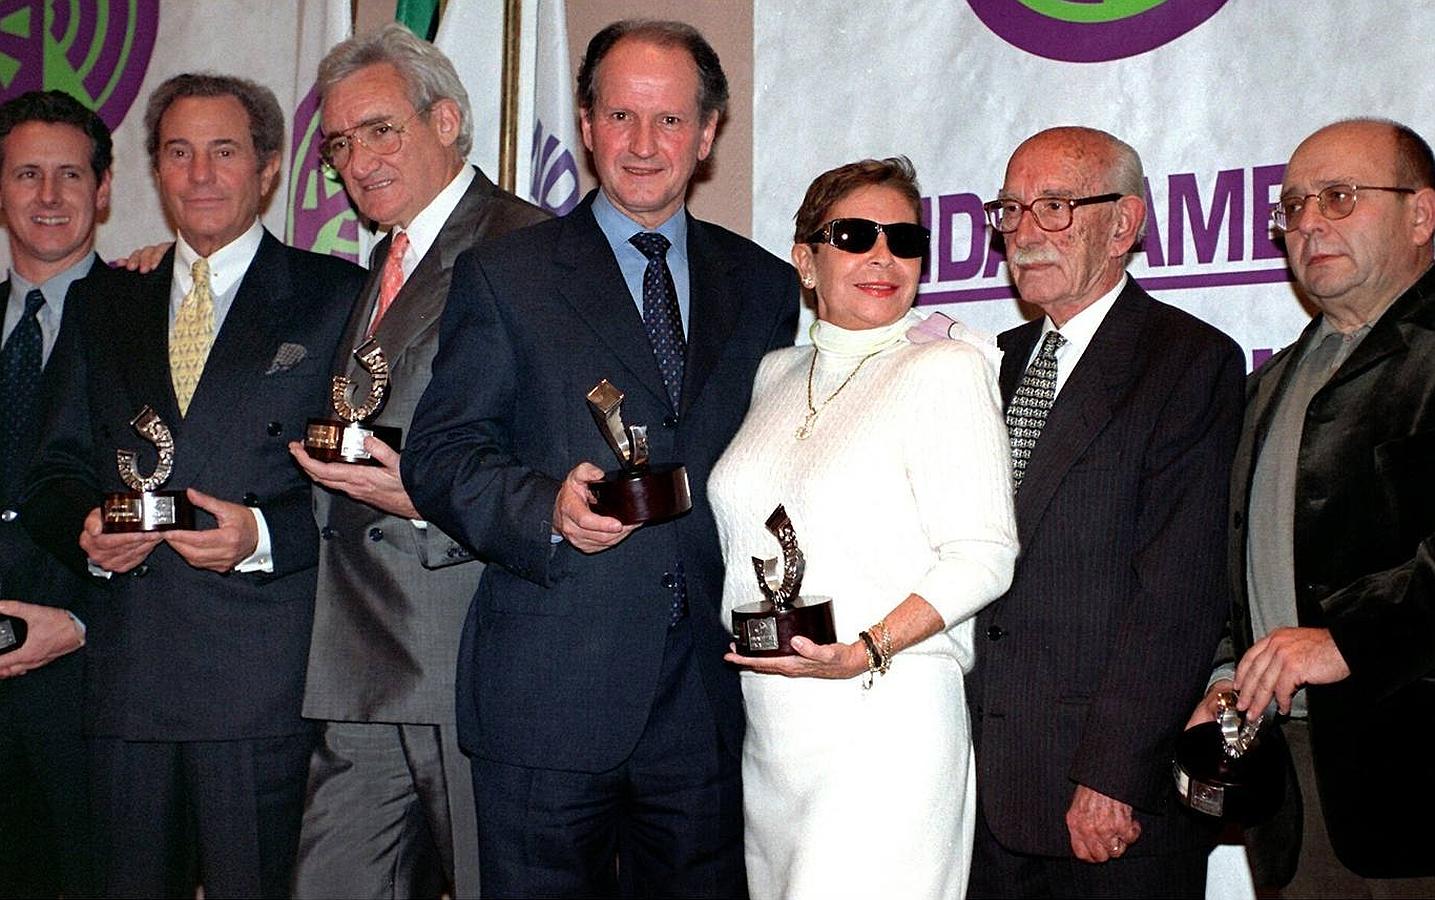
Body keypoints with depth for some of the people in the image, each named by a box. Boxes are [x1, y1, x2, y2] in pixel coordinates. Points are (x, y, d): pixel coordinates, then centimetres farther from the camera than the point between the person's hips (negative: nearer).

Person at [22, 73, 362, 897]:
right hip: (127, 677, 4)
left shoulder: (336, 297, 4)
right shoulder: (107, 312, 18)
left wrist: (264, 536, -17)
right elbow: (58, 470, 17)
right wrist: (86, 529, -4)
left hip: (267, 676, -4)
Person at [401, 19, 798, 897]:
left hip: (709, 695, 3)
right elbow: (440, 455, -2)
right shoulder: (504, 274, 4)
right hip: (548, 694, -2)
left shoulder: (767, 287, 12)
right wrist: (547, 509, -20)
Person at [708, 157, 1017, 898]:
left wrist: (865, 652, -22)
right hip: (765, 730, 6)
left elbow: (982, 555, -11)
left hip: (884, 721, -6)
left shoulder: (944, 370, -5)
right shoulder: (776, 375, 14)